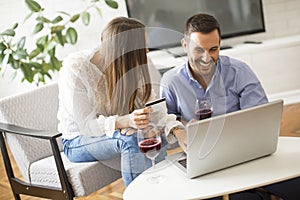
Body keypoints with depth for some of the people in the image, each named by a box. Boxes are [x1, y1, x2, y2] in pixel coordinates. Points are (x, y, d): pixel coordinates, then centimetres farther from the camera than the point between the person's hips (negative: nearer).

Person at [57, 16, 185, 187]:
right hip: (78, 141, -5)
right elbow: (85, 125, -26)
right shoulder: (75, 68, -23)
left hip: (114, 133, 5)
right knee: (131, 137, -32)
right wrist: (126, 121, -43)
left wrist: (176, 129, -27)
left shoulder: (132, 66, -6)